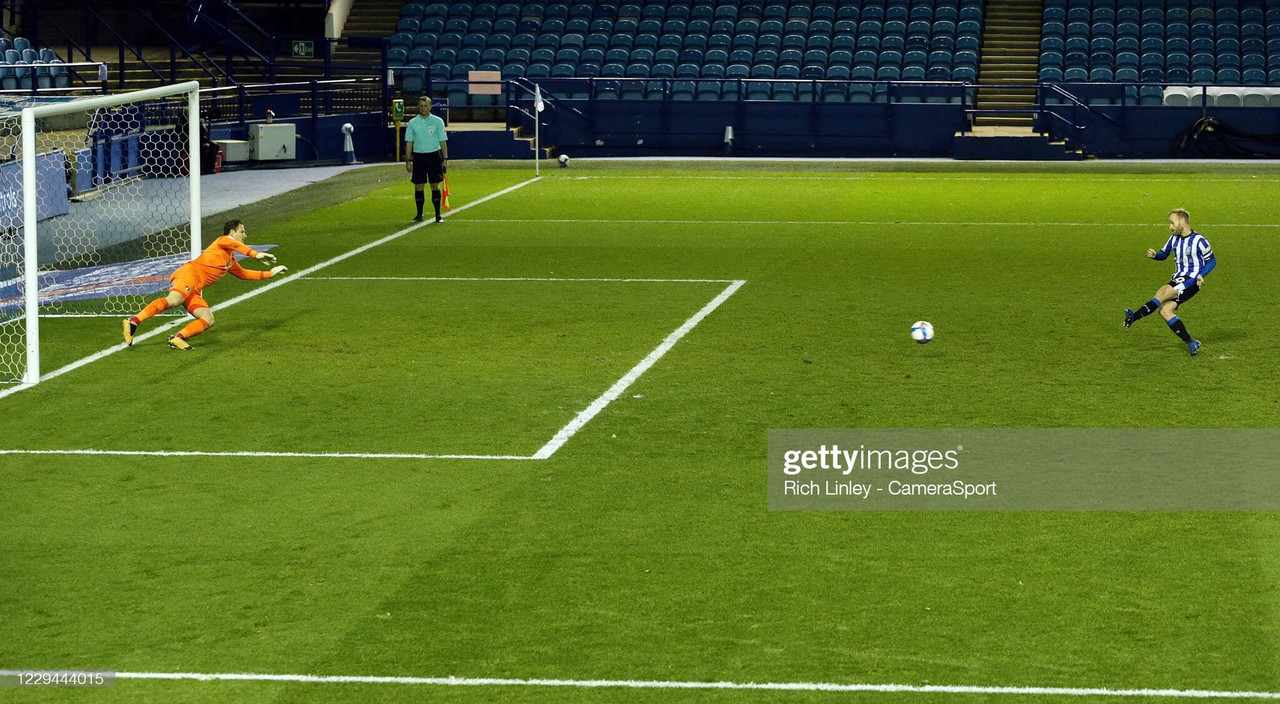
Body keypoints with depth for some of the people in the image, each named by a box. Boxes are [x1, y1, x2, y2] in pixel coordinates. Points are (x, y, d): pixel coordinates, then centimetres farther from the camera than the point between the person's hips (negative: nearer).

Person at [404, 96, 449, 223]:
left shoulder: (438, 121, 2)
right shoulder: (412, 123, 4)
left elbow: (443, 141, 2)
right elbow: (409, 142, 6)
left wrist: (445, 159, -5)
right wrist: (408, 160, 0)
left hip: (434, 156, -1)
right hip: (418, 156, 1)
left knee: (435, 186, -2)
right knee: (418, 186, 1)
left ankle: (438, 215, 4)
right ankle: (419, 215, 10)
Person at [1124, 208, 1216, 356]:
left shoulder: (1198, 241, -11)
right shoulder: (1174, 238, 9)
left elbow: (1212, 260, -3)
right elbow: (1164, 254, 21)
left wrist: (1201, 275, -18)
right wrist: (1155, 255, -2)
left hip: (1191, 280, -7)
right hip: (1178, 279, 7)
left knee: (1163, 292, -27)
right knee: (1164, 310, -10)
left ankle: (1134, 317, -26)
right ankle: (1190, 343, -6)